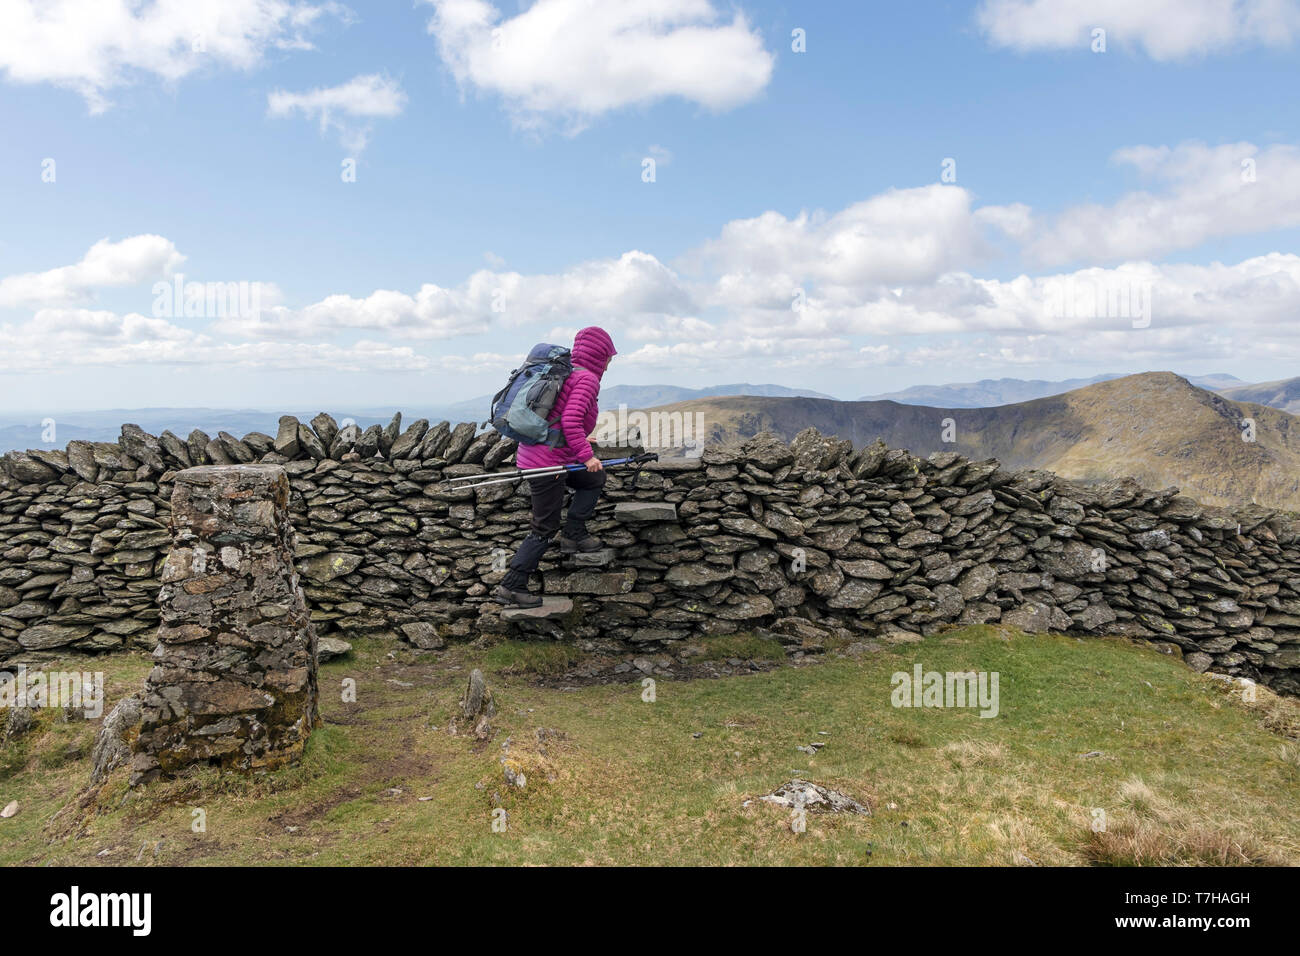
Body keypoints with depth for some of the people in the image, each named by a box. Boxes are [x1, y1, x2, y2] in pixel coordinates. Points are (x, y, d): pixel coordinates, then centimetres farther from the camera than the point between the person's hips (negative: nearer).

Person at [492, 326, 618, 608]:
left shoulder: (565, 373, 16)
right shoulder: (588, 378, -12)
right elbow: (571, 420, -24)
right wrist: (586, 454, -21)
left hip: (532, 455, 9)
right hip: (548, 462, -9)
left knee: (595, 479, 23)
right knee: (544, 529, -1)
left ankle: (573, 533, 20)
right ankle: (511, 586, 4)